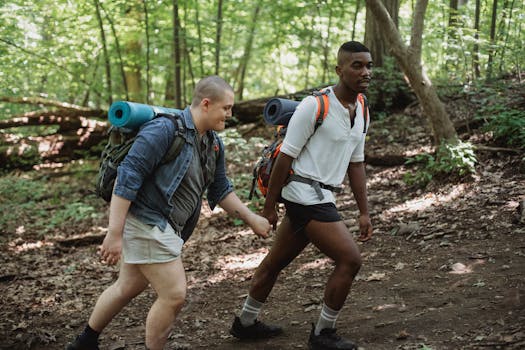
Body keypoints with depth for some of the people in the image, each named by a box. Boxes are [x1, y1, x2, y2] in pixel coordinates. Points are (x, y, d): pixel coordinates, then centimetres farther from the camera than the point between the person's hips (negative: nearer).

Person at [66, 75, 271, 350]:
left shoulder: (214, 143, 7)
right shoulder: (165, 129, -20)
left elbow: (220, 191, 18)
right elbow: (127, 177, -22)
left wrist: (252, 219, 10)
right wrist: (114, 234, -23)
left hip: (164, 226, 9)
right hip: (146, 221, -9)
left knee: (127, 288, 21)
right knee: (174, 295, -7)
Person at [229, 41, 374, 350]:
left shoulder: (360, 111, 10)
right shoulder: (314, 106, -15)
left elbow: (356, 164, 15)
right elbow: (286, 156, -13)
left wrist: (364, 212, 13)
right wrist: (269, 208, -11)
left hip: (321, 197, 9)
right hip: (306, 194, -9)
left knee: (277, 262, 19)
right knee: (350, 259, -10)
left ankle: (246, 323, 35)